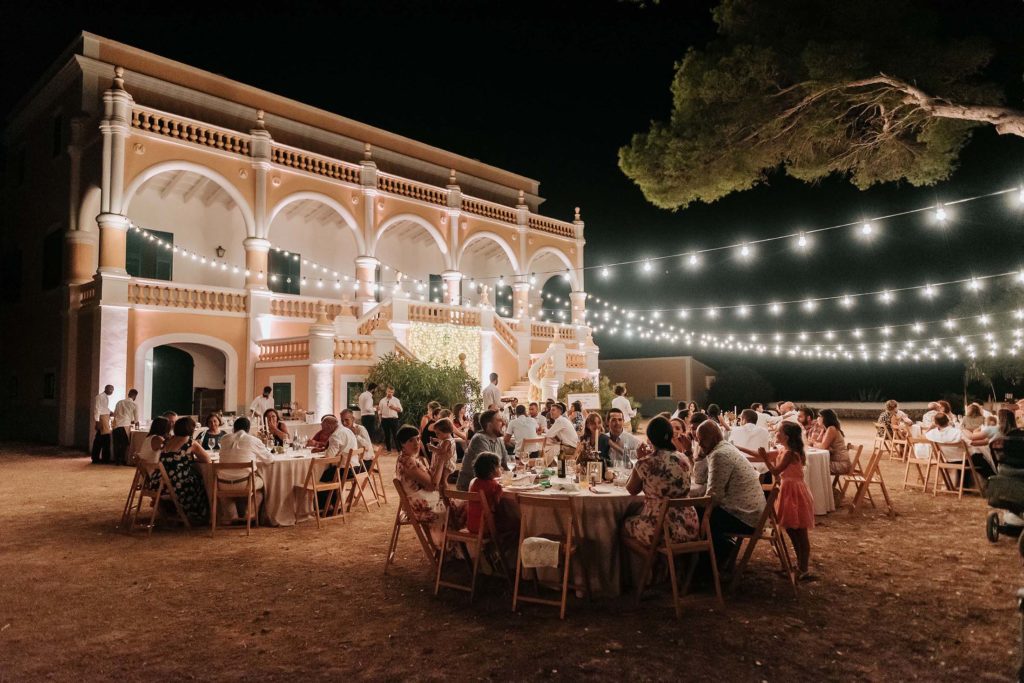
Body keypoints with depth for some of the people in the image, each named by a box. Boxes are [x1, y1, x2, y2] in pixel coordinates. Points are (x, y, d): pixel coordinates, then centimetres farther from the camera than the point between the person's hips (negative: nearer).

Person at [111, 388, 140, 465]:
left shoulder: (119, 402, 16)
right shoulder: (135, 404, 5)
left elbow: (114, 414, 22)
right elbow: (136, 419, 11)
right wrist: (136, 423, 34)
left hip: (116, 425, 4)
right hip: (125, 426, -4)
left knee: (116, 444, 12)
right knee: (125, 445, 8)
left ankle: (116, 461, 15)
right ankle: (123, 460, 9)